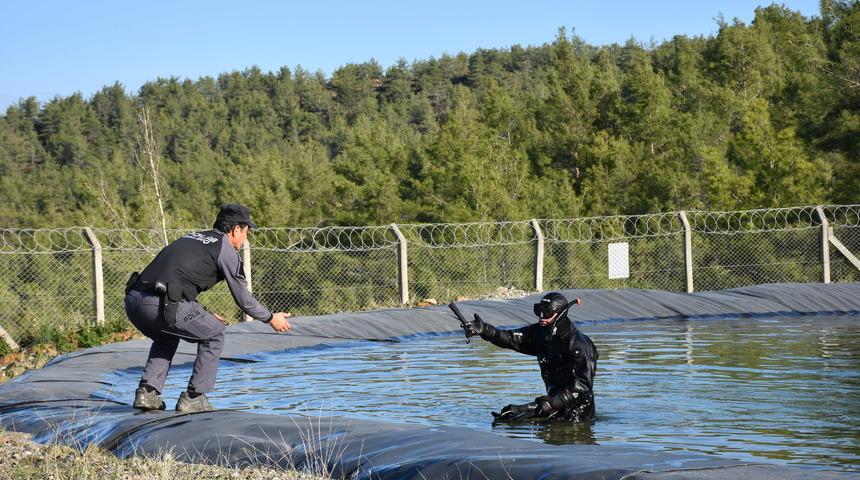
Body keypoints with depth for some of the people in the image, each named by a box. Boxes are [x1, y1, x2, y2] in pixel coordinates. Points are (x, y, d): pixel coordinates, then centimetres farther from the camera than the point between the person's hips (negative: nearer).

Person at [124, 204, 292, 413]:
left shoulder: (192, 237, 29)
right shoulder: (226, 250, 7)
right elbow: (243, 299, 11)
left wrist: (203, 313, 43)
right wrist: (271, 318, 27)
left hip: (133, 299, 8)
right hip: (160, 305, -7)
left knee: (167, 338, 35)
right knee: (214, 335, 15)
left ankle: (147, 391, 20)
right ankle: (193, 398, 13)